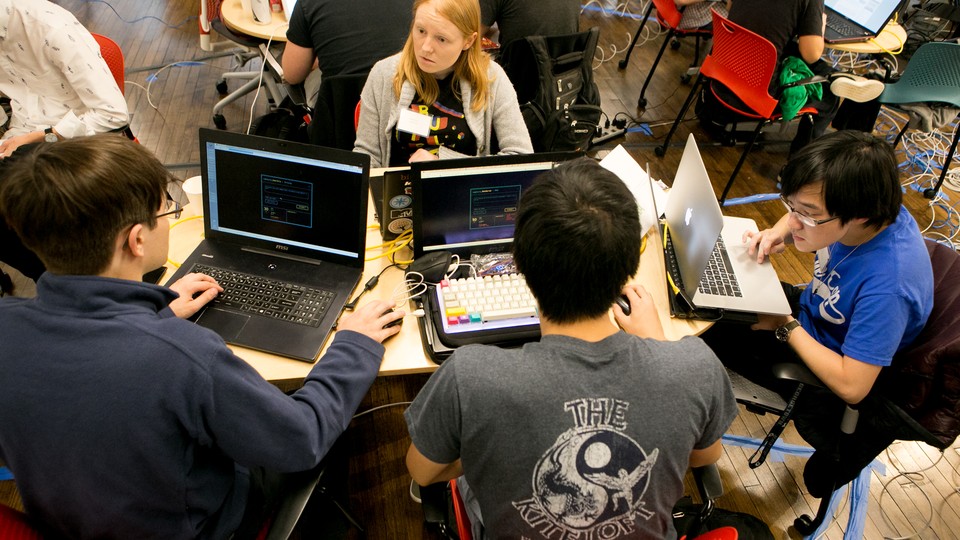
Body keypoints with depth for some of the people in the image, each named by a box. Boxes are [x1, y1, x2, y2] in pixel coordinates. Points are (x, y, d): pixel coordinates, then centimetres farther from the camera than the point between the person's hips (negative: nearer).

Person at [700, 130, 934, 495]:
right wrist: (779, 232, -16)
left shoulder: (887, 284, -40)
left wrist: (785, 326, -25)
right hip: (813, 311, 8)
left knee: (712, 327, -13)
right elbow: (798, 216, 6)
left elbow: (851, 387, -33)